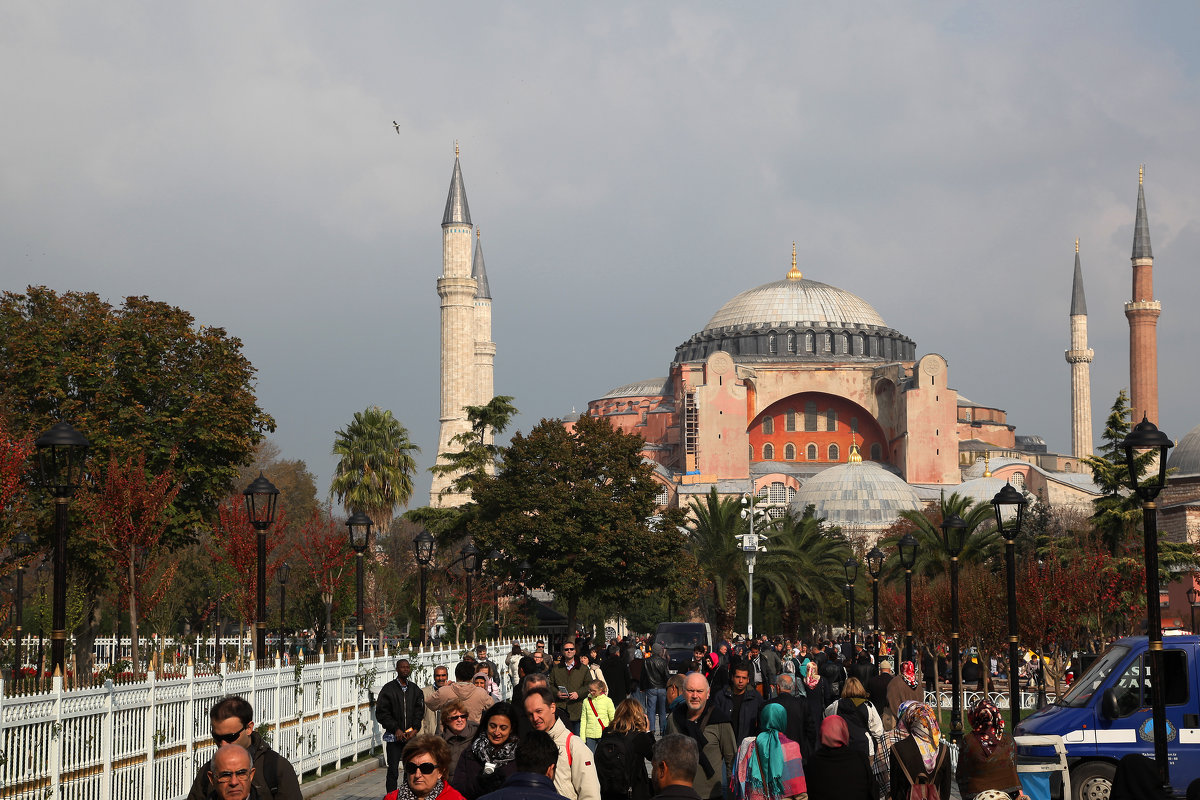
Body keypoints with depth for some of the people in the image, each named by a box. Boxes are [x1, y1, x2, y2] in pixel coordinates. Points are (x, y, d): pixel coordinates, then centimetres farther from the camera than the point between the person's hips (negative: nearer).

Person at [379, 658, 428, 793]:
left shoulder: (415, 690, 11)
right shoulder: (388, 689, 0)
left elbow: (419, 711, 11)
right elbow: (381, 713, -3)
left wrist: (414, 729, -6)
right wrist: (396, 729, -10)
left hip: (411, 736, 3)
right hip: (394, 737, -3)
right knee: (393, 771, -5)